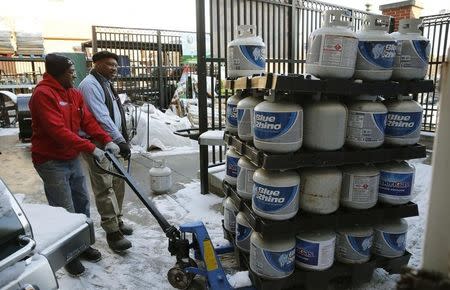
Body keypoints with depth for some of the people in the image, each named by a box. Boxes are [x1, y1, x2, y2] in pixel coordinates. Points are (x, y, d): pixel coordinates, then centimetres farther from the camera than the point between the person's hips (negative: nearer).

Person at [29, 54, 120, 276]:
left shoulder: (74, 94, 9)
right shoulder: (43, 94, -18)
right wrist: (91, 149, -29)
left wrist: (107, 140, -11)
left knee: (82, 203, 16)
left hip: (72, 158, 8)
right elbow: (58, 130, -27)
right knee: (65, 212, -1)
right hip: (51, 162, -8)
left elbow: (88, 121, 4)